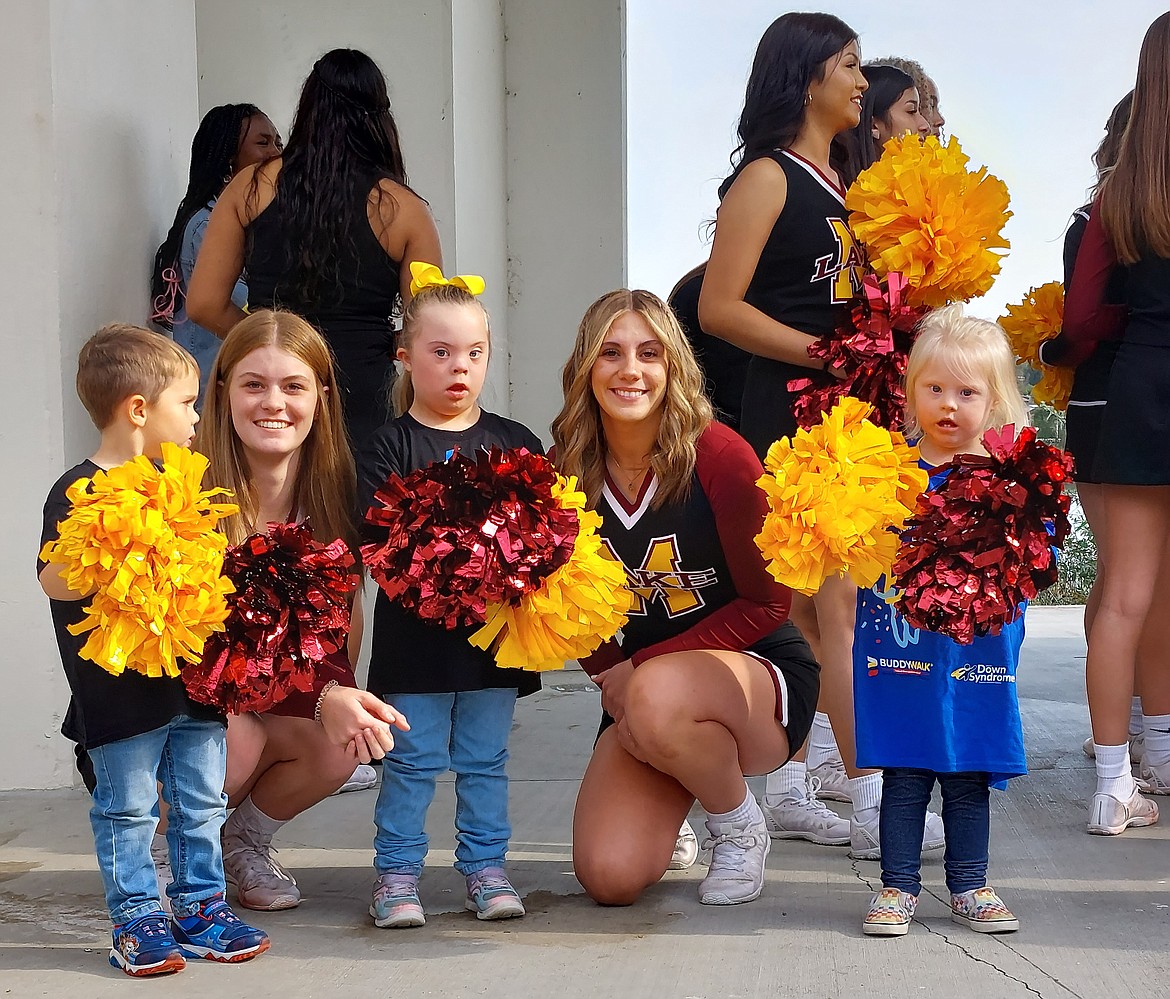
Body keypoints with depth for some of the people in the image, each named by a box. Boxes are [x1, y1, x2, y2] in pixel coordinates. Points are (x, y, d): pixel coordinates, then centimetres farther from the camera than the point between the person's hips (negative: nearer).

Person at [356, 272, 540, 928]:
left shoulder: (517, 442, 8)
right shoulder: (389, 447, 0)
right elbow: (370, 533, -9)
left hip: (495, 629, 2)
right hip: (415, 629, -2)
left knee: (485, 760, 11)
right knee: (413, 761, 3)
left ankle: (486, 867, 21)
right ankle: (397, 873, 13)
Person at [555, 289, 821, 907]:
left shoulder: (717, 454, -17)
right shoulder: (567, 474, -4)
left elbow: (767, 602, -12)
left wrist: (642, 668, -18)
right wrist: (612, 678, -11)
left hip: (762, 677, -4)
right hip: (637, 686, 4)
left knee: (658, 698, -40)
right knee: (609, 878, -17)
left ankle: (740, 826, -7)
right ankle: (668, 808, 20)